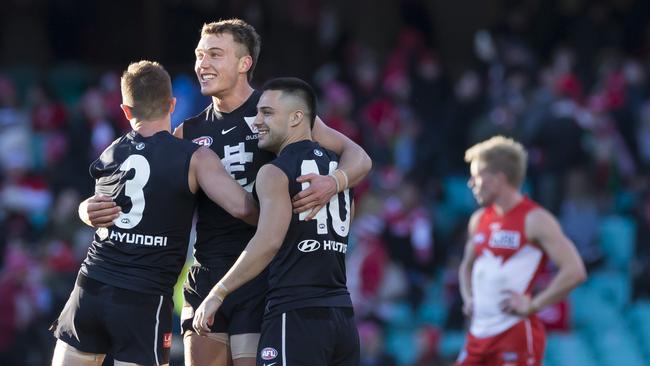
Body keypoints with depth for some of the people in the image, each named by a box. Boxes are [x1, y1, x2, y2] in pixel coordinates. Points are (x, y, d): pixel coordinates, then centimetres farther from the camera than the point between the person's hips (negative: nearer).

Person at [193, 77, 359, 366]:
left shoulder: (275, 173, -8)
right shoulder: (336, 168, 16)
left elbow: (268, 241, -20)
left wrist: (218, 294, -18)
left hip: (296, 314, -8)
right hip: (342, 314, 8)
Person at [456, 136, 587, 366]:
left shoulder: (535, 220, -11)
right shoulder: (479, 220, 12)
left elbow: (574, 271, -18)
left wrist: (532, 305, -18)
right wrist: (468, 299, 12)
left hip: (517, 333, -8)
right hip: (479, 332, 8)